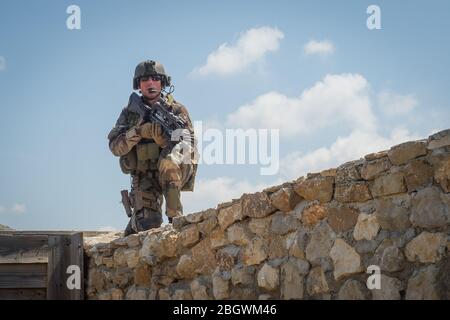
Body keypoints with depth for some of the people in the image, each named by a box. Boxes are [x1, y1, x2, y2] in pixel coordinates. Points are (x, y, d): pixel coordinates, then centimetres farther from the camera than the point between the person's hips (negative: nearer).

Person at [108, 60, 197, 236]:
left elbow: (188, 145, -10)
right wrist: (138, 132, -23)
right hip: (144, 177, 1)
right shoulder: (130, 112, 4)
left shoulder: (176, 109, -1)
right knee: (147, 224, -19)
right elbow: (115, 147, -6)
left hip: (172, 174, -1)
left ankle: (175, 217, -25)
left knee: (169, 159, -36)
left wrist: (163, 138, -30)